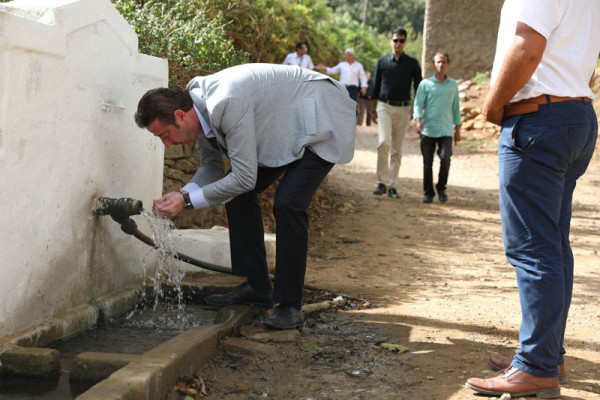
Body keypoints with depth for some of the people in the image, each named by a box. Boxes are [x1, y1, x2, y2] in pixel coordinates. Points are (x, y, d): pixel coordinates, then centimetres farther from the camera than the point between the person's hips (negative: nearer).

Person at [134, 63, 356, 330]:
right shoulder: (199, 109, -5)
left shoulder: (226, 104, -34)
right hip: (287, 127, 10)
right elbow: (212, 167, 8)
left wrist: (188, 200, -24)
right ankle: (257, 286, 12)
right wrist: (181, 194, -10)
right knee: (237, 193, 5)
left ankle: (290, 305, -12)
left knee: (287, 204, -23)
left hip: (323, 120, -10)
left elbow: (245, 178, -31)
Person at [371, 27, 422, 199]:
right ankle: (382, 183, -14)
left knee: (397, 150, 3)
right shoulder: (382, 62, 8)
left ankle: (392, 186, 9)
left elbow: (418, 86, 8)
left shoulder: (412, 63, 7)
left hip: (403, 109, 1)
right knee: (383, 142, -20)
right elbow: (376, 85, 13)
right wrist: (373, 108, 11)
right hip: (385, 107, -1)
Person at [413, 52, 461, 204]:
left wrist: (457, 129, 16)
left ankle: (441, 188, 6)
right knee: (427, 163, 1)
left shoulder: (453, 85, 14)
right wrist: (418, 120, -18)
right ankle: (428, 193, 13)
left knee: (445, 158, -14)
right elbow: (418, 104, 0)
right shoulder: (425, 84, 5)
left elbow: (455, 108, 19)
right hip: (428, 129, -1)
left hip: (446, 130, 1)